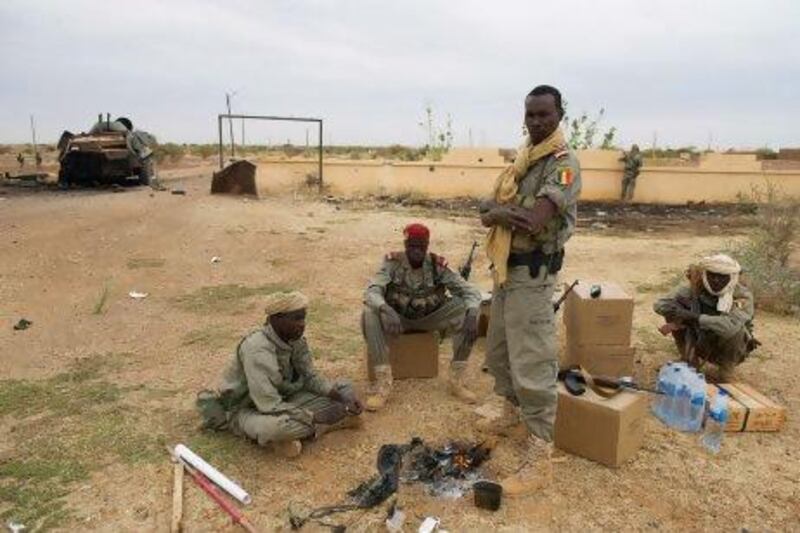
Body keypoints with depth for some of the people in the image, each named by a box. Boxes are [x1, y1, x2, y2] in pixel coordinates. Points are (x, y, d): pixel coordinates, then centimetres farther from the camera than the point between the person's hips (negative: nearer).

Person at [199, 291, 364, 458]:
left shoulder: (295, 339, -10)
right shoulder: (257, 350, -32)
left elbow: (310, 377, 1)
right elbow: (269, 406, -35)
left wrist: (342, 396, -15)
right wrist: (317, 416, -32)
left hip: (282, 398, 7)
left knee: (343, 389, -1)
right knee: (275, 426, -42)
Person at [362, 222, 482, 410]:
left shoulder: (438, 265, -13)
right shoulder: (393, 263, -15)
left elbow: (470, 291, -14)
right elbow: (371, 291, -27)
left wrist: (472, 313, -36)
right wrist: (386, 310, -48)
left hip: (429, 319, 1)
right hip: (398, 318, -1)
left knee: (466, 310, -23)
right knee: (369, 315, -32)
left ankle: (456, 380, -16)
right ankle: (383, 382, -26)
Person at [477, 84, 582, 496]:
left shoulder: (563, 164, -13)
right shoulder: (521, 158, 13)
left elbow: (533, 222, -27)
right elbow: (487, 213, 6)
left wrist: (499, 211, -10)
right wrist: (499, 213, -17)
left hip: (532, 274, -9)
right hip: (505, 268, 9)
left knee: (532, 364, -7)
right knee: (498, 350, 21)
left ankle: (540, 458, 3)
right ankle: (511, 412, 42)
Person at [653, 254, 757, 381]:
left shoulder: (743, 296, -26)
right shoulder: (695, 288, -18)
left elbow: (730, 326, -45)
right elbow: (659, 304, -20)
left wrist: (695, 317, -42)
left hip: (731, 350, -2)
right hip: (703, 344, 2)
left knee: (734, 328, -34)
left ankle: (726, 371, -8)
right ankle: (690, 361, 2)